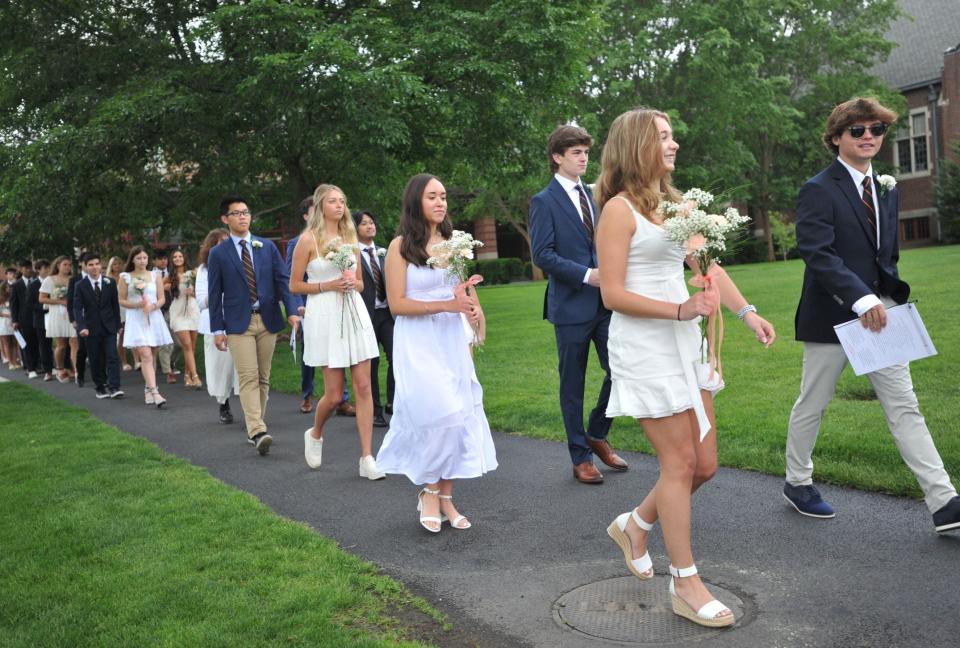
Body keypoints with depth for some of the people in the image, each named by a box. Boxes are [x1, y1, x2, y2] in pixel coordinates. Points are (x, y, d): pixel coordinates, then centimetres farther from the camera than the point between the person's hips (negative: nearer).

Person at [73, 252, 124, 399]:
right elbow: (77, 308, -6)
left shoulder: (110, 283, 5)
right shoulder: (80, 286, 0)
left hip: (109, 326, 1)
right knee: (96, 360, 5)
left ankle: (114, 387, -13)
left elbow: (115, 305, 8)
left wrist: (117, 324, 5)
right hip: (92, 328, 0)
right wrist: (82, 327, -19)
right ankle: (101, 388, 15)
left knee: (112, 357, -9)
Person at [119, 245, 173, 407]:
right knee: (145, 356, -14)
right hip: (136, 319, -3)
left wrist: (153, 306, -14)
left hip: (154, 318, 3)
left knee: (152, 357, 7)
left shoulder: (155, 276, 8)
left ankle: (148, 389, 22)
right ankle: (154, 392, -22)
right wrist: (137, 304, -13)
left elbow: (162, 298, 6)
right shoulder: (125, 277, 4)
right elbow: (122, 301, 4)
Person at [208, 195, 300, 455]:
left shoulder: (267, 246, 9)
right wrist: (218, 329, -2)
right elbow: (214, 294, 3)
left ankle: (255, 425, 18)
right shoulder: (218, 253, 3)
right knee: (248, 377, -11)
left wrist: (291, 311, -9)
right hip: (239, 323, -3)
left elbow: (282, 280, 4)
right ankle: (257, 432, -17)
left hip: (268, 319, 3)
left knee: (263, 377, 7)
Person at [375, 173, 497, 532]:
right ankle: (429, 492, 7)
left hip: (452, 340, 5)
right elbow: (396, 303, -9)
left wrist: (471, 306, -5)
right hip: (418, 343, -5)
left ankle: (446, 498, 12)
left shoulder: (452, 242, 11)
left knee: (459, 417, 1)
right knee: (437, 413, -14)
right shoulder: (401, 246, -5)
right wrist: (446, 305, -17)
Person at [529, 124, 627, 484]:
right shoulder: (544, 201, -5)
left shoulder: (594, 195, 14)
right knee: (573, 385, 5)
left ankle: (597, 435, 25)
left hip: (605, 302, 5)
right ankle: (581, 457, 17)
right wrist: (586, 275, -19)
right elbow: (542, 254, -13)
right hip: (572, 305, -5)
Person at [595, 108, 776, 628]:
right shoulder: (619, 209, -8)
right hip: (644, 346, -8)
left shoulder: (673, 205, 15)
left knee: (705, 463, 9)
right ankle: (686, 584, 11)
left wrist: (746, 312, -5)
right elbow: (612, 294, -13)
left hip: (684, 342, 8)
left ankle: (634, 525, 32)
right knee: (680, 463, -3)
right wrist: (679, 309, -21)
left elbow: (706, 266, 10)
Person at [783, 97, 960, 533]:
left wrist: (891, 298, 9)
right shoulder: (819, 191, -10)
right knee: (812, 404, 9)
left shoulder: (887, 191, 14)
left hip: (879, 312, 6)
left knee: (904, 407, 4)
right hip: (833, 315, -6)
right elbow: (817, 254, -22)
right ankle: (797, 482, 28)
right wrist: (861, 299, -32)